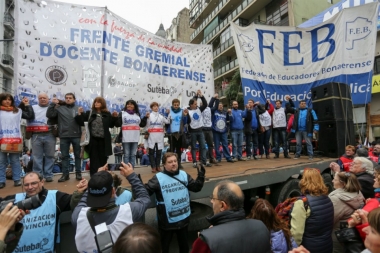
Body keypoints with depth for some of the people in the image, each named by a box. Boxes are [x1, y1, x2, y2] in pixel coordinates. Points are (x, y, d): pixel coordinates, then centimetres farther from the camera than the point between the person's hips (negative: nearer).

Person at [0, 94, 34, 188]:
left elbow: (31, 116, 8)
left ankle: (17, 179, 10)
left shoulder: (18, 111, 11)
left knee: (15, 160, 6)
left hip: (15, 139, 0)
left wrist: (27, 105, 9)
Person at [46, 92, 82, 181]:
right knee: (64, 156, 8)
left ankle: (78, 173, 19)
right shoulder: (59, 108, 7)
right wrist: (52, 104, -7)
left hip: (76, 135, 0)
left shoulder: (78, 109, 6)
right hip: (64, 136, 1)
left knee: (77, 155, 9)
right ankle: (65, 174, 17)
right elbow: (49, 115, -3)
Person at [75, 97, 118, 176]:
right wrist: (79, 114, -9)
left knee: (103, 159, 9)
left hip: (104, 140, 1)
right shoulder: (89, 113, 7)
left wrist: (114, 117, -5)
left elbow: (111, 125, 7)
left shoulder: (107, 114, 7)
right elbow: (81, 123, 3)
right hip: (93, 139, 0)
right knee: (94, 159, 4)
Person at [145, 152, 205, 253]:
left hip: (183, 218, 4)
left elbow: (196, 187, 4)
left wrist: (201, 176, -9)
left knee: (184, 243, 26)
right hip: (167, 221, -4)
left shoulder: (184, 175, -1)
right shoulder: (158, 178, -15)